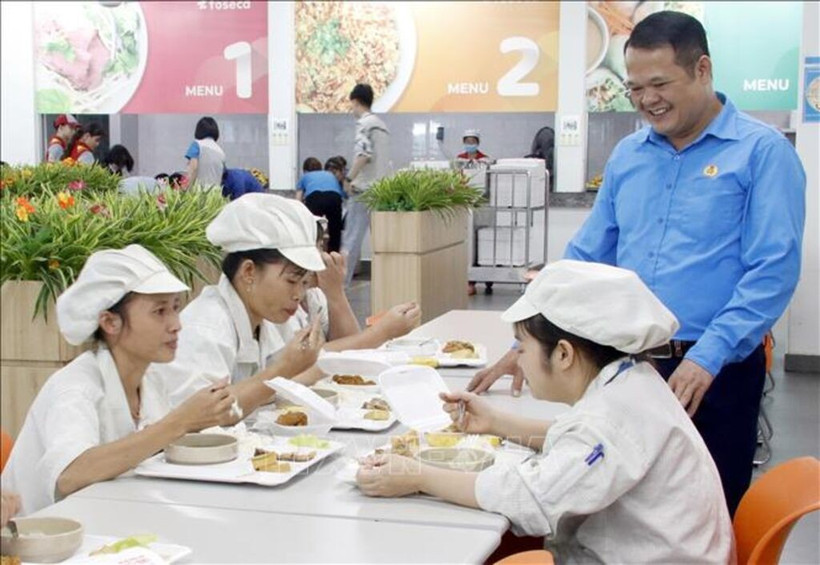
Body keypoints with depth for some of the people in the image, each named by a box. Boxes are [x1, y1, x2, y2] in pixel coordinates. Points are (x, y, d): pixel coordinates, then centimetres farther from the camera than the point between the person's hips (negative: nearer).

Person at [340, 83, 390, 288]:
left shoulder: (364, 123, -9)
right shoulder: (381, 124, 17)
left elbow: (364, 154, -23)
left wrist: (349, 178, -18)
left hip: (364, 189, -8)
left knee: (352, 237, -5)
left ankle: (342, 281, -5)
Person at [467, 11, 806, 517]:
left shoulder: (762, 151, -7)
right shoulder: (628, 156, 11)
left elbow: (773, 270, -14)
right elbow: (587, 257, 14)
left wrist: (707, 357, -23)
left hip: (714, 375, -5)